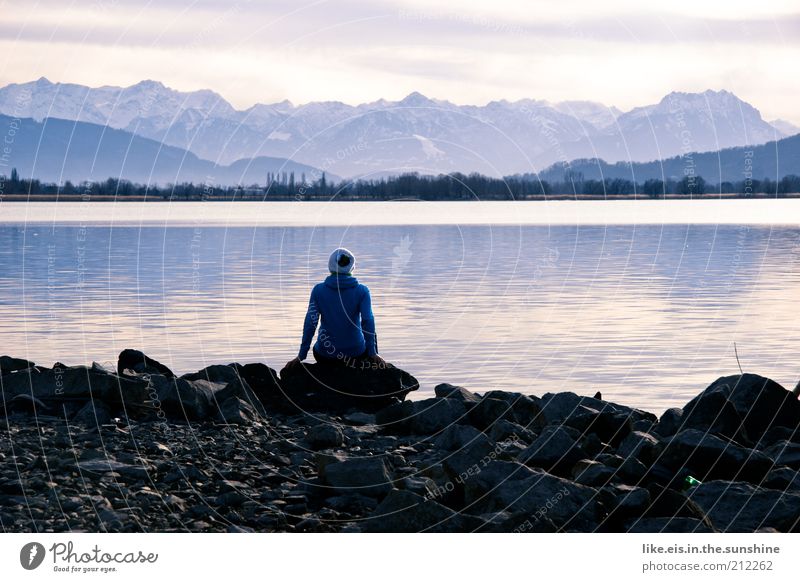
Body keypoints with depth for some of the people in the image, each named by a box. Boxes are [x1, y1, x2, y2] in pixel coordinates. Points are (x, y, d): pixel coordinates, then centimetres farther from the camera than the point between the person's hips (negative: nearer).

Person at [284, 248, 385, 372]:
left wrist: (301, 356, -7)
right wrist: (373, 354, -13)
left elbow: (310, 322, -9)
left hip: (325, 356, 1)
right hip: (355, 354, -1)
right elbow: (368, 321, -15)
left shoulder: (318, 290, -4)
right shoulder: (362, 291, -6)